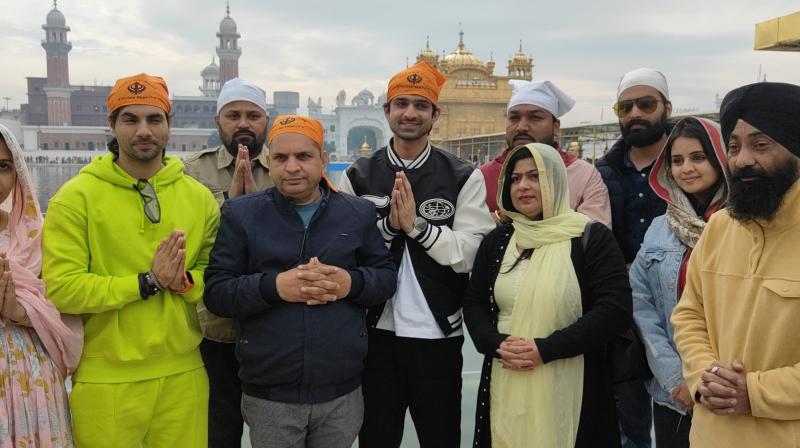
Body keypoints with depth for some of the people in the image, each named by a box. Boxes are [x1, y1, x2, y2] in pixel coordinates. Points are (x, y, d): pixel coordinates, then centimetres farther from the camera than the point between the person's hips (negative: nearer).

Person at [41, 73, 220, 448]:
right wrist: (147, 282, -17)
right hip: (105, 379, -3)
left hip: (183, 374, 3)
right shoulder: (76, 196, -6)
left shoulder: (199, 196, 5)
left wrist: (184, 280, -13)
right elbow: (61, 289, -13)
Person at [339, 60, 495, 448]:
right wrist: (388, 224, -16)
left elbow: (470, 253, -9)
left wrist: (416, 224, -19)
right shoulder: (358, 176, 3)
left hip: (438, 335, -1)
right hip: (376, 332, 2)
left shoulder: (464, 178, -2)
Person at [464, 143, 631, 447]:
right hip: (505, 386, 4)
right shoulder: (497, 240, 9)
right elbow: (473, 304, 11)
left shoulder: (592, 238, -5)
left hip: (571, 388, -3)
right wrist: (496, 344, -10)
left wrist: (545, 349, -19)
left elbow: (615, 310, -12)